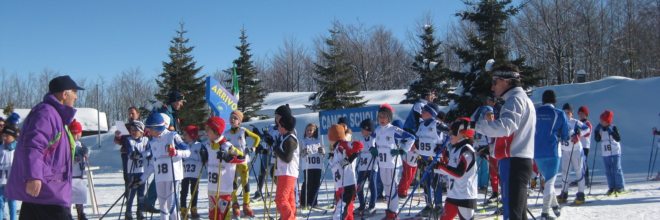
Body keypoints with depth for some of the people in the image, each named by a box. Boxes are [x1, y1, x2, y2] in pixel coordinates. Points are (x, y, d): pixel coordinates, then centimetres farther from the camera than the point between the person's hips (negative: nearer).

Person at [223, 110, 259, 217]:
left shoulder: (243, 131, 1)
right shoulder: (226, 134, 7)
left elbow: (257, 138, 8)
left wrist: (253, 148, -1)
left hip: (243, 161, -1)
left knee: (245, 182, -3)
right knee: (233, 183, -2)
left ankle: (246, 206, 4)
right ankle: (235, 206, 7)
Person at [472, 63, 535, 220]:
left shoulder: (515, 99, -9)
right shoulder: (524, 99, 24)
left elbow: (504, 126, -27)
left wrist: (475, 125, -27)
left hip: (513, 162, -11)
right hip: (522, 160, 11)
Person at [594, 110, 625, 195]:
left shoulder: (613, 128, -8)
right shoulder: (600, 129, 6)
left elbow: (618, 139, -17)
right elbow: (597, 140, 1)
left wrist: (611, 131, -26)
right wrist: (596, 131, -10)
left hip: (615, 153, -5)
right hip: (605, 154, 5)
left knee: (616, 169, -3)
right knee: (608, 171, 7)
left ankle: (620, 187, 8)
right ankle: (612, 187, 14)